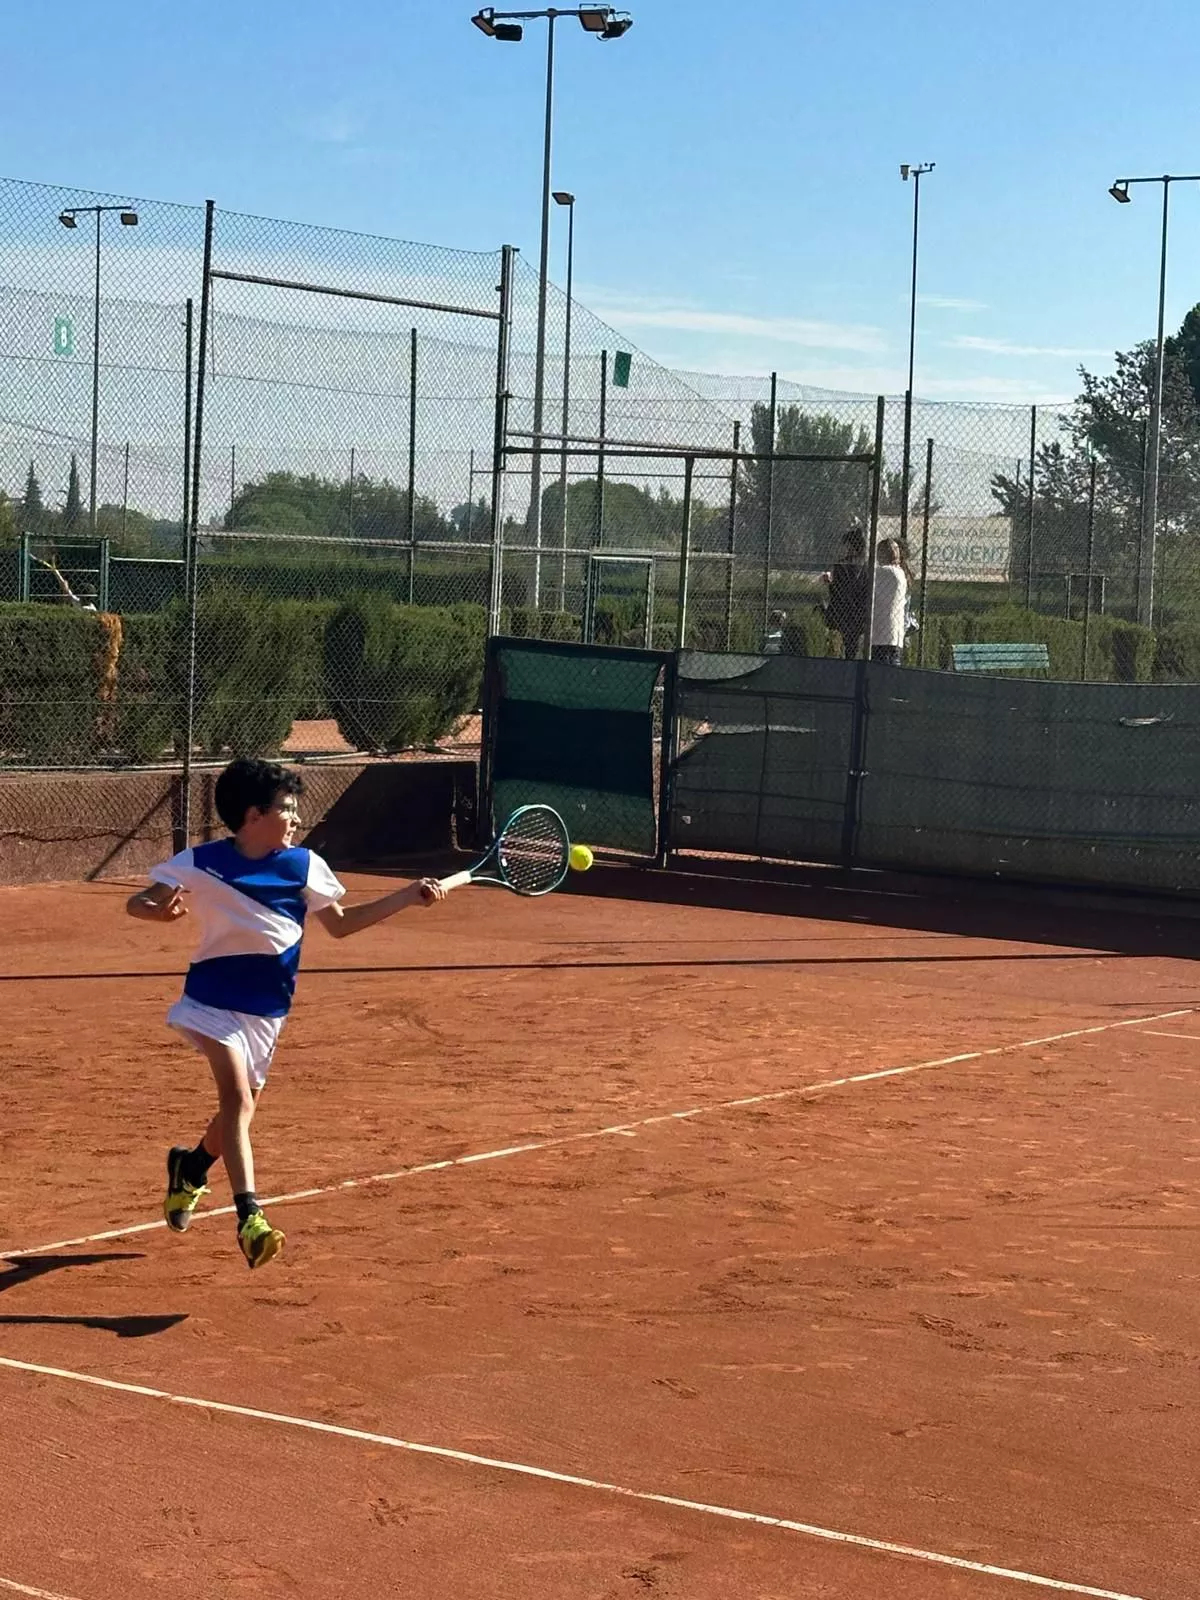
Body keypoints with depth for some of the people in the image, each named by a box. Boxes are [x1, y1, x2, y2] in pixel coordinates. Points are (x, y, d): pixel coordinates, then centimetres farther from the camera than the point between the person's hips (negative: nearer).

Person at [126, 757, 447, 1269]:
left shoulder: (304, 866, -2)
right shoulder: (201, 863, -10)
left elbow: (340, 923, 10)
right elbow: (136, 903, -6)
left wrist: (409, 896, 4)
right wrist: (159, 909, -31)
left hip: (268, 1010, 4)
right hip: (215, 1000, -4)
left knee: (240, 1107, 15)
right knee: (238, 1098, -21)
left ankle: (190, 1168, 47)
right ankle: (249, 1218, -25)